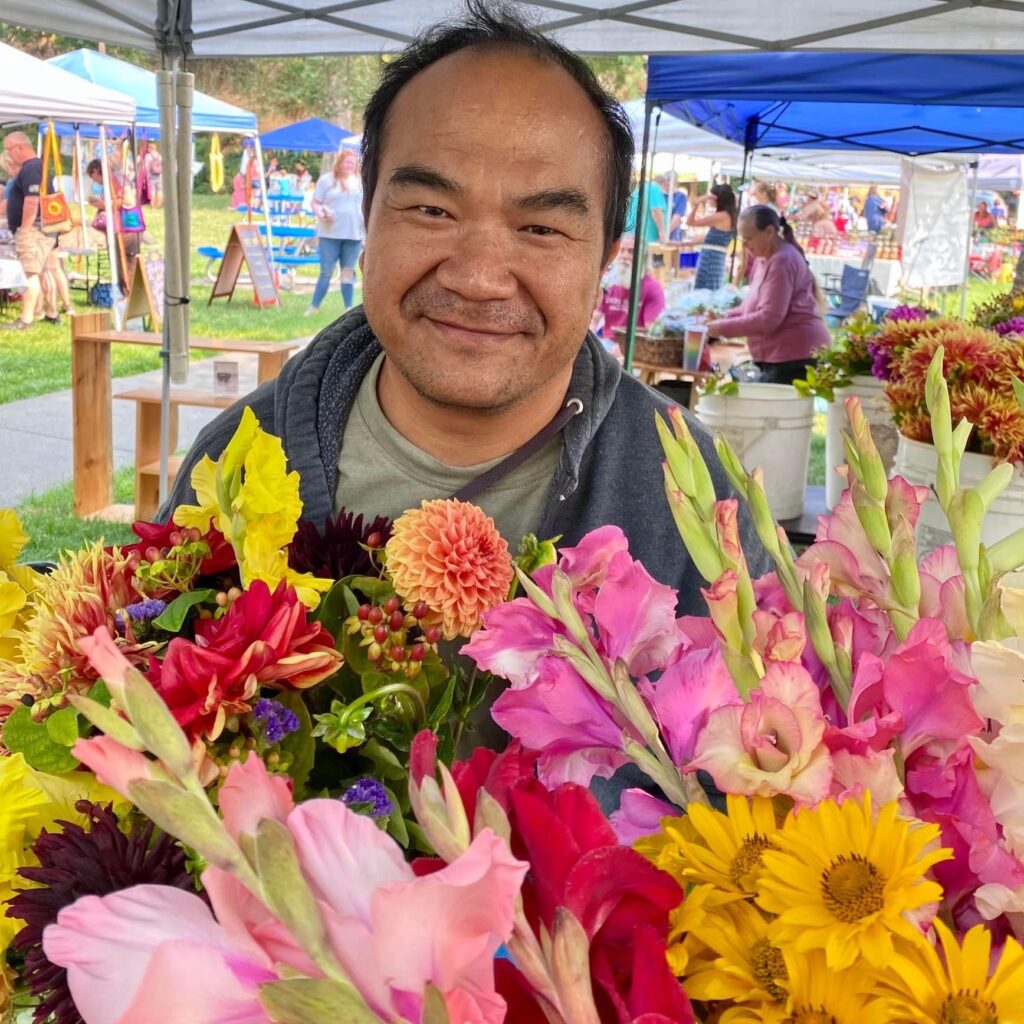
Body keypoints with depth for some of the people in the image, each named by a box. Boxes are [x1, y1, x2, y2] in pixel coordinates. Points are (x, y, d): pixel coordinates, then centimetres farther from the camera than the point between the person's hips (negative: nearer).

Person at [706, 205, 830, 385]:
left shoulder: (782, 261, -17)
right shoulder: (764, 259, 15)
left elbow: (769, 318, -22)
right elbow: (754, 304, 22)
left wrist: (723, 327, -18)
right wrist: (723, 318, 6)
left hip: (796, 355, -10)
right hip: (781, 356, 10)